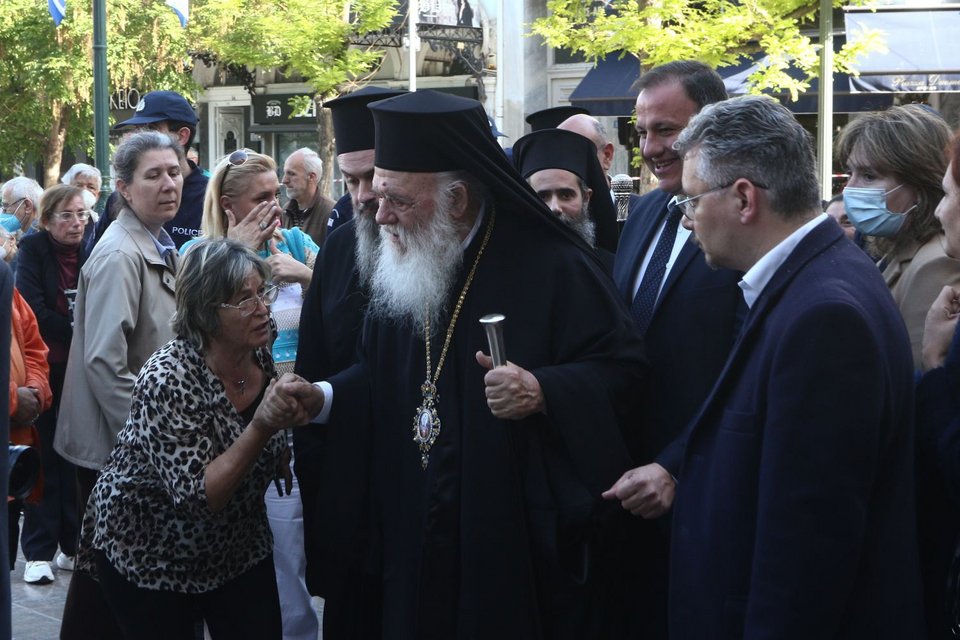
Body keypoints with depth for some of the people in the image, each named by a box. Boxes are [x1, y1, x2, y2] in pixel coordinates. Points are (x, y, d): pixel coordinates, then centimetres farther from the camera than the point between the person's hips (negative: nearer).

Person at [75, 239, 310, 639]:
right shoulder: (168, 379, -27)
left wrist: (287, 420, -9)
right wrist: (260, 428, -40)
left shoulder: (260, 357, -9)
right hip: (150, 556, -5)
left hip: (238, 544, 5)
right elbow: (198, 498, -32)